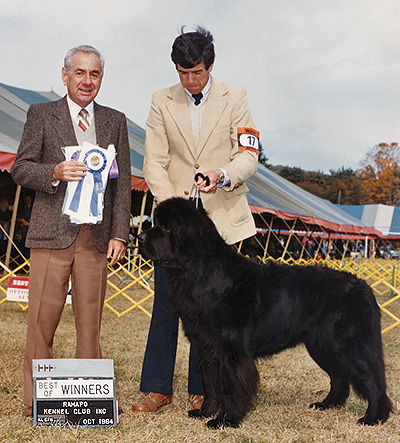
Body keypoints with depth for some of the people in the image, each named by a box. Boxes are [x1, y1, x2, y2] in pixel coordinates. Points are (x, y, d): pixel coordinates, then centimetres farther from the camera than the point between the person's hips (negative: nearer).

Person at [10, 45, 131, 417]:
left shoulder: (115, 121, 14)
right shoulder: (41, 114, 8)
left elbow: (123, 182, 11)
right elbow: (20, 168, 3)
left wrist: (119, 233, 2)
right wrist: (56, 172, -18)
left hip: (97, 235, 2)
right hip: (52, 232, -2)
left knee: (90, 319, 5)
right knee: (42, 318, -2)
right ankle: (36, 401, 9)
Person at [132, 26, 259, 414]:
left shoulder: (234, 98, 4)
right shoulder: (161, 102, 7)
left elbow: (248, 156, -2)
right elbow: (154, 163, 1)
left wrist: (222, 175, -23)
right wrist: (169, 199, -17)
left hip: (220, 217, -1)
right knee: (165, 302, -1)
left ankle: (201, 390, 12)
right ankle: (158, 389, 8)